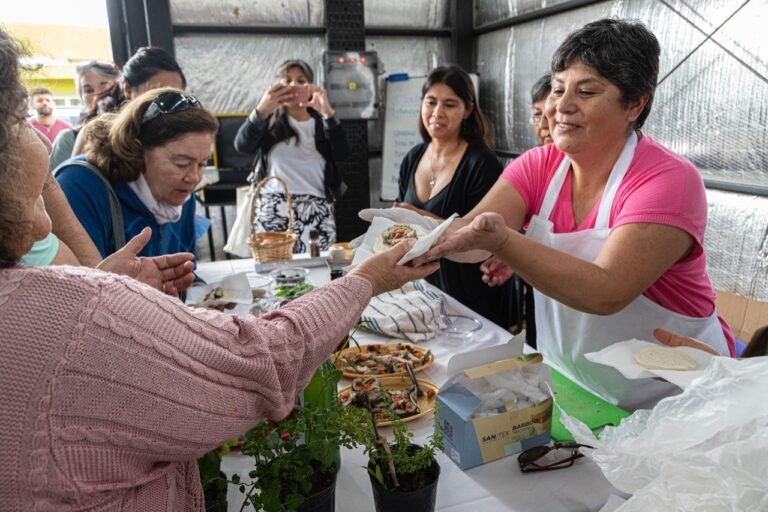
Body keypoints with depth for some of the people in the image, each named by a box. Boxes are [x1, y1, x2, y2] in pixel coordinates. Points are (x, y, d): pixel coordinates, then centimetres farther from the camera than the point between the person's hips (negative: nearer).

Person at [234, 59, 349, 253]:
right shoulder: (270, 121, 13)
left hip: (317, 208, 1)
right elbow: (242, 146, -6)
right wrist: (261, 110, -22)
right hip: (274, 207, -1)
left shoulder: (321, 122, 16)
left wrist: (328, 113, -14)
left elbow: (342, 153, -2)